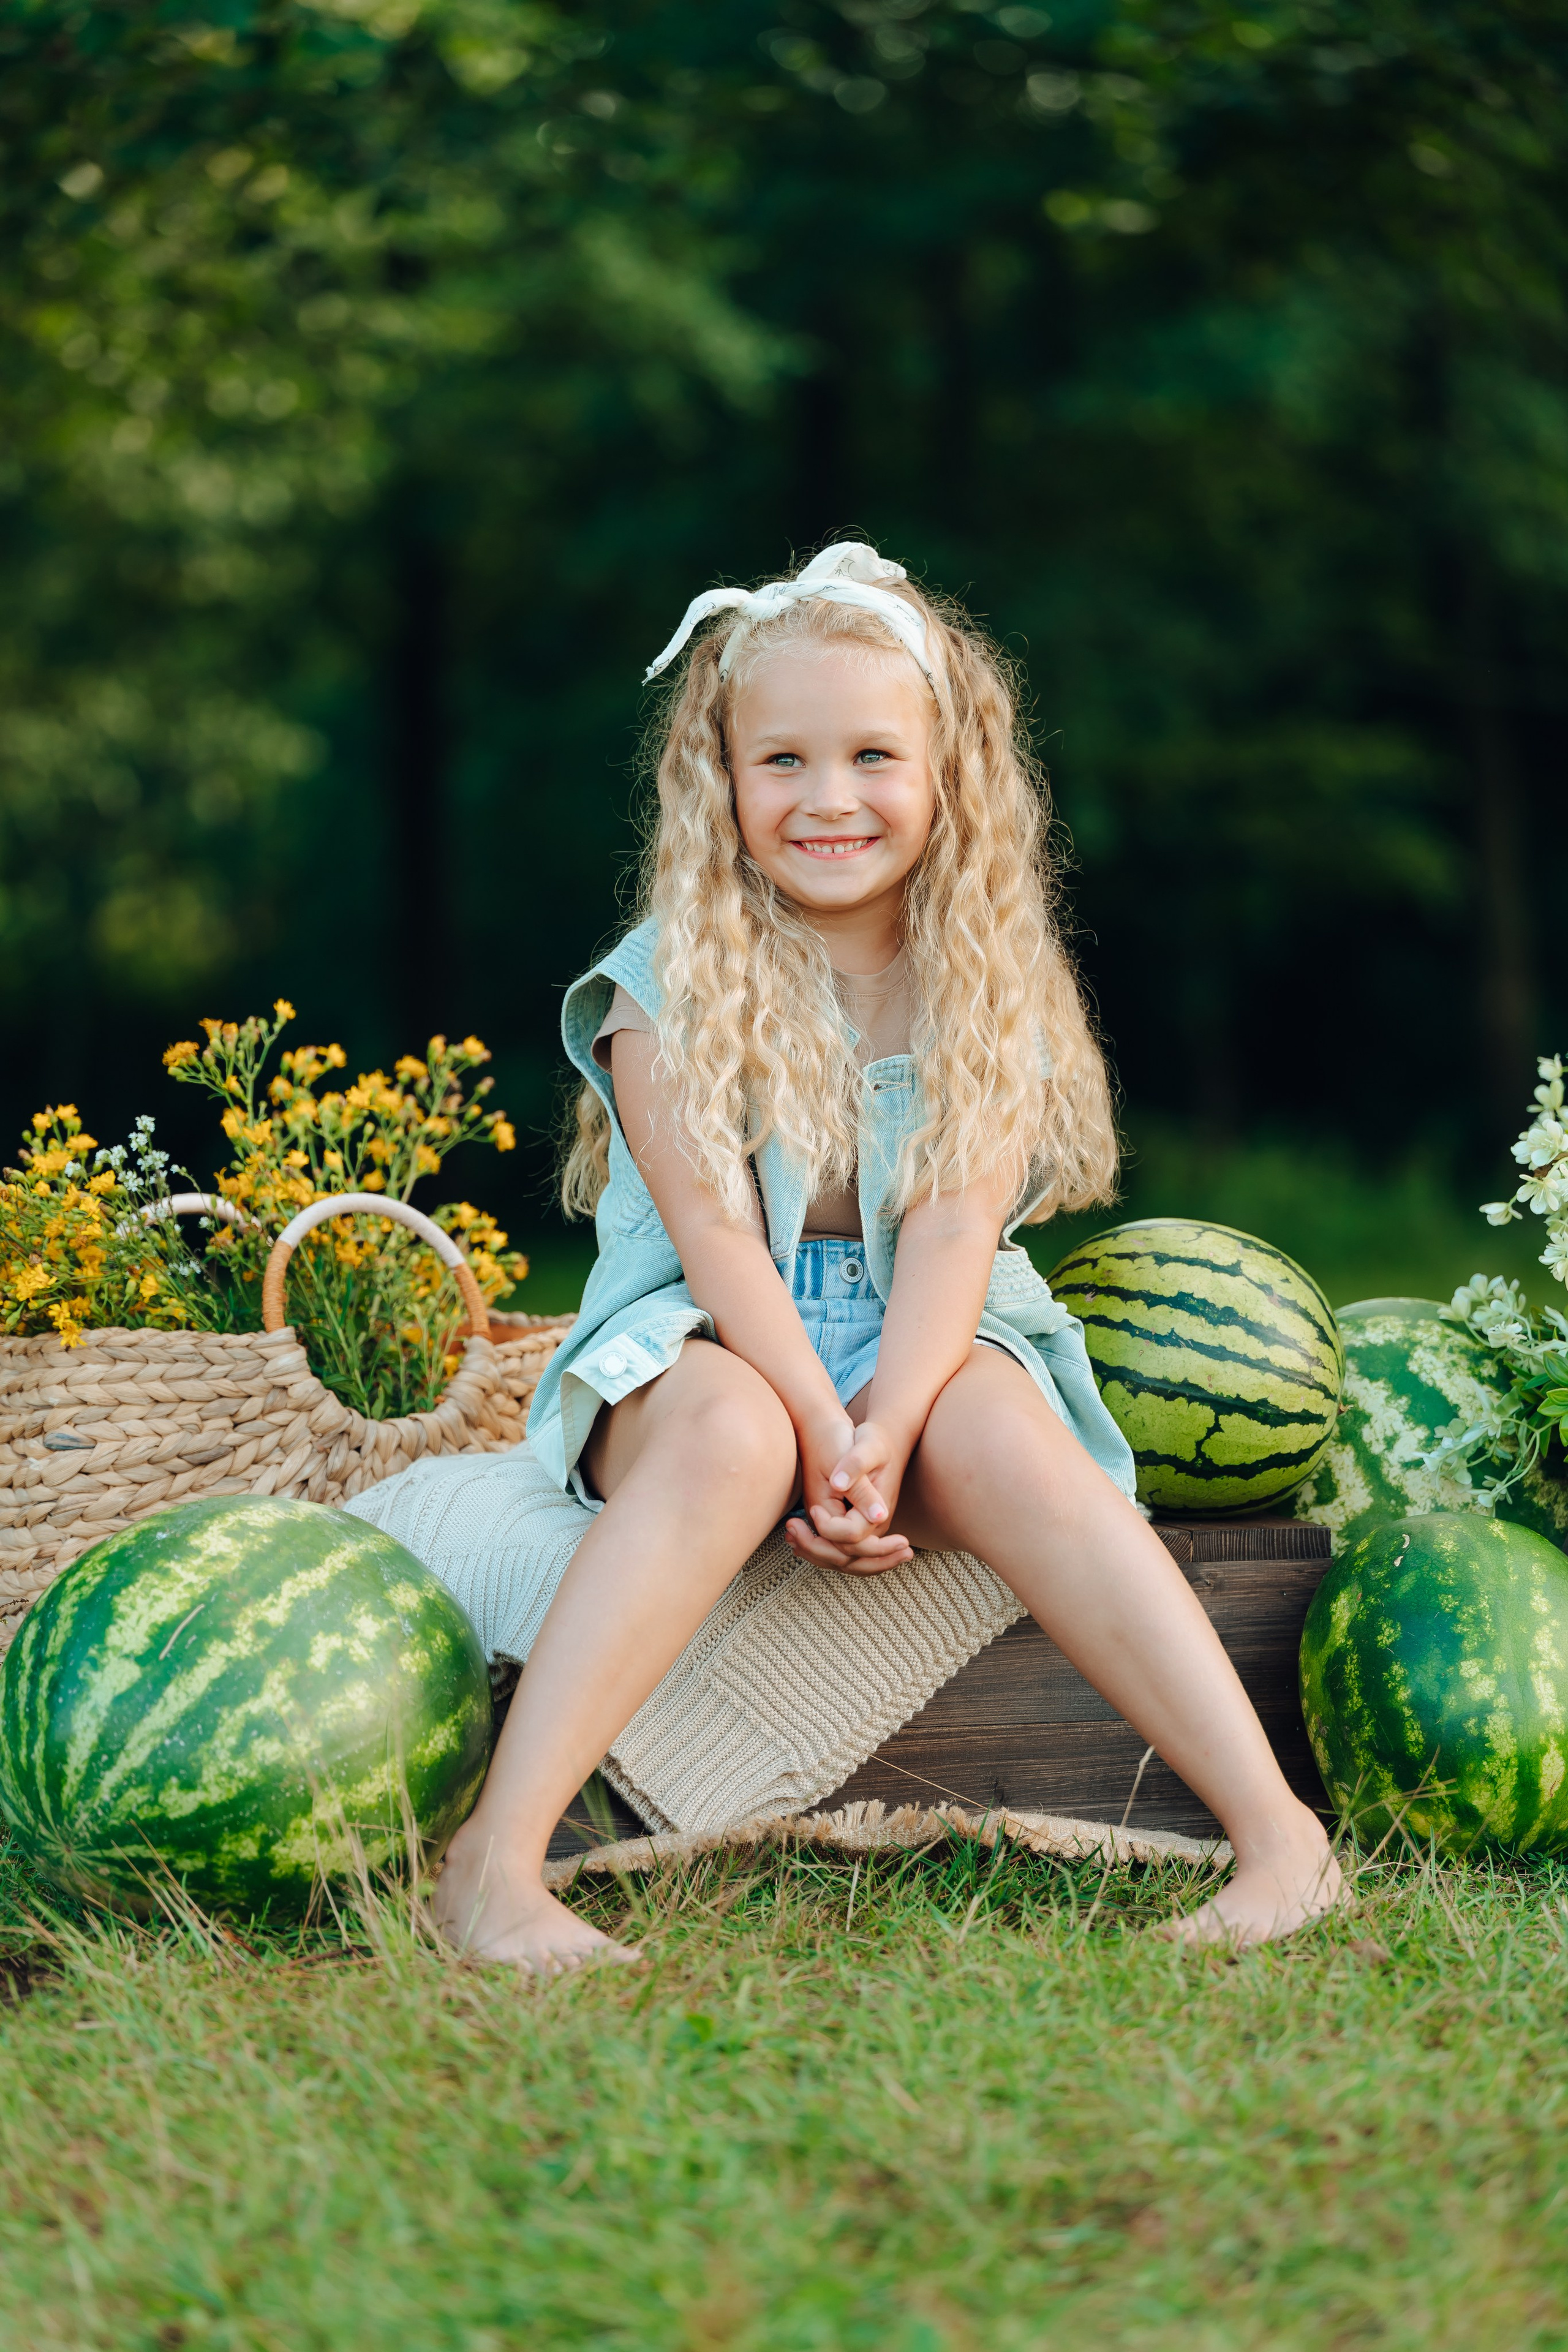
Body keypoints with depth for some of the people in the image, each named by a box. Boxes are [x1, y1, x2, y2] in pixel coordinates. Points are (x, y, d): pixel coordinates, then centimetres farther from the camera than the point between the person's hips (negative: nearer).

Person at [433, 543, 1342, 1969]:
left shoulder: (987, 984, 3)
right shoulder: (670, 980, -3)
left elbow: (955, 1225, -9)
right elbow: (717, 1232, -12)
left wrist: (886, 1429, -25)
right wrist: (821, 1433, -25)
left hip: (924, 1351, 2)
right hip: (707, 1346, -1)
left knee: (999, 1435, -32)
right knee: (734, 1434, -36)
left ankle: (1277, 1832, -37)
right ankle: (495, 1859, -41)